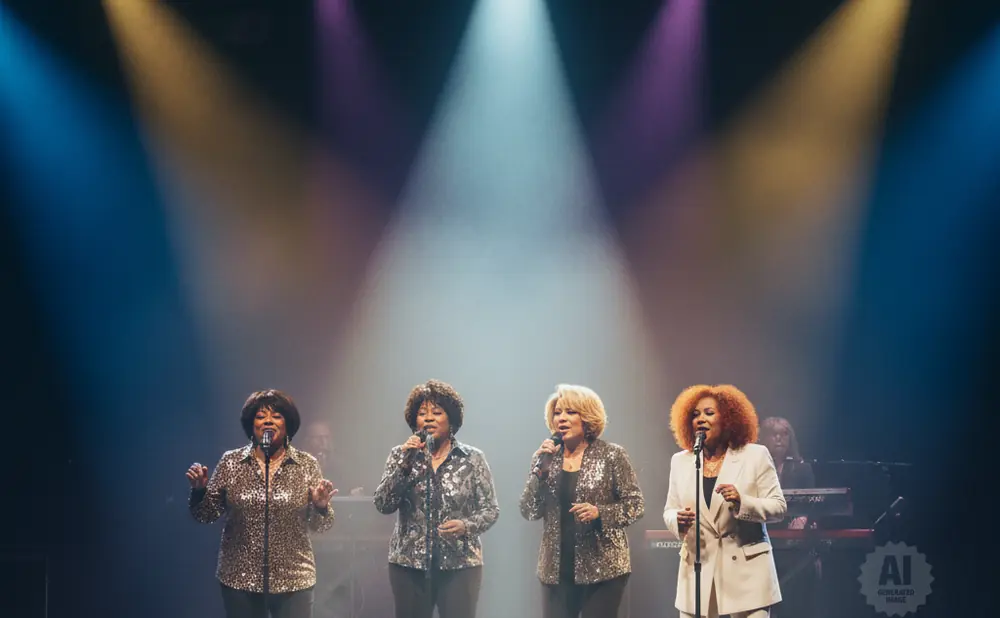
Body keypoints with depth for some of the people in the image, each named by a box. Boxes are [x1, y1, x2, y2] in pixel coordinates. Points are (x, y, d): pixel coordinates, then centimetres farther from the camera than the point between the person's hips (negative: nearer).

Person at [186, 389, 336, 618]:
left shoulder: (306, 464, 2)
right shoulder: (230, 462, 3)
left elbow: (317, 525, 3)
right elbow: (206, 514, 4)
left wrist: (321, 507, -17)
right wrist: (199, 489, -13)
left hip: (294, 581, 0)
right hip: (240, 579, 0)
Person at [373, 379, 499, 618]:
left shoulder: (472, 459, 4)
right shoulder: (400, 455, 6)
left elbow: (490, 510, 3)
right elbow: (383, 505, -4)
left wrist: (466, 526, -16)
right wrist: (404, 464, -14)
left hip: (460, 565, -1)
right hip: (410, 564, 1)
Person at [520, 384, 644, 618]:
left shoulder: (611, 455, -2)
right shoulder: (546, 457, 7)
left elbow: (635, 505, -3)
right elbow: (529, 512, 3)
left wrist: (599, 513, -19)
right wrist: (539, 470, -9)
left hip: (603, 568, -3)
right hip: (556, 570, 3)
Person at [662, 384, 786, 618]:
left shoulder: (755, 455, 0)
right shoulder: (680, 461, 9)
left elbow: (778, 507, -3)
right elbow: (669, 510, 14)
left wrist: (742, 502, -21)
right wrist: (678, 521, -11)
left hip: (746, 570, -3)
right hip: (698, 570, 3)